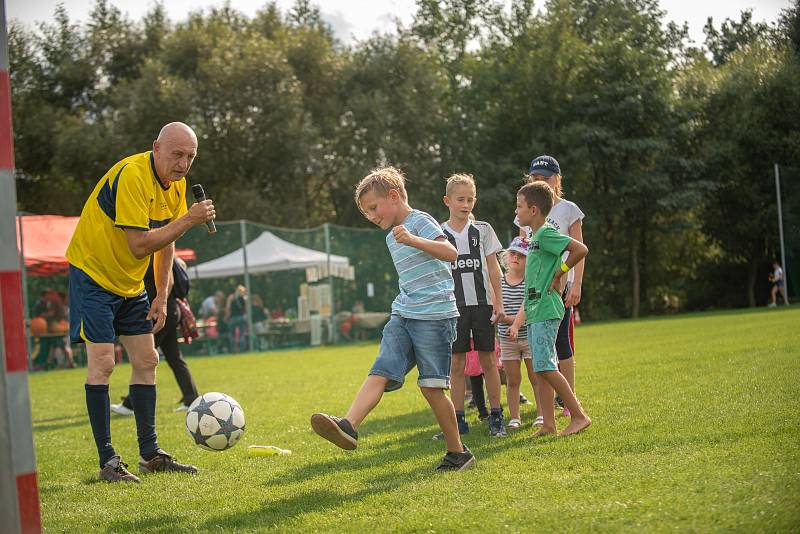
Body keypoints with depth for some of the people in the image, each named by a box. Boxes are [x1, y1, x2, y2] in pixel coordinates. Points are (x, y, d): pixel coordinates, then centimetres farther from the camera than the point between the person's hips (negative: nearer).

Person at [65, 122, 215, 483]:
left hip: (130, 284, 8)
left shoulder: (175, 182, 1)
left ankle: (150, 454, 12)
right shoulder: (132, 176, -26)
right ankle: (107, 461, -9)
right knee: (101, 362, -13)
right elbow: (139, 246, -30)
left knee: (145, 361, 6)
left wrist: (161, 296, 6)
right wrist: (188, 219, -29)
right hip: (93, 273, -8)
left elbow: (166, 241, 10)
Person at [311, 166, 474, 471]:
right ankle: (348, 426, -30)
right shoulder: (391, 238, 20)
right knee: (380, 372, -12)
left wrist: (413, 240, -34)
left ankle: (458, 452, 8)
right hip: (402, 315, 8)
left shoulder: (420, 221, -7)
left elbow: (451, 253, -24)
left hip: (435, 316, -8)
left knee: (431, 386, -5)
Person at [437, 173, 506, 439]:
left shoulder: (482, 230, 5)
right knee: (456, 363, 2)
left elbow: (493, 268, 7)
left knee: (488, 360, 3)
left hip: (482, 302, 0)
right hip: (454, 305, 0)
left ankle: (496, 417, 8)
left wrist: (498, 302, 1)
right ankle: (458, 419, 7)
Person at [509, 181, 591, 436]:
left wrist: (559, 273, -12)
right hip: (535, 311, 10)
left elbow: (580, 249, -23)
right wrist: (518, 322, 23)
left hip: (546, 310, -10)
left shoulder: (546, 233, -11)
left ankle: (579, 415, -7)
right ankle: (548, 424, 9)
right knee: (541, 369, 8)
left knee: (545, 366, -12)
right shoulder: (536, 237, 18)